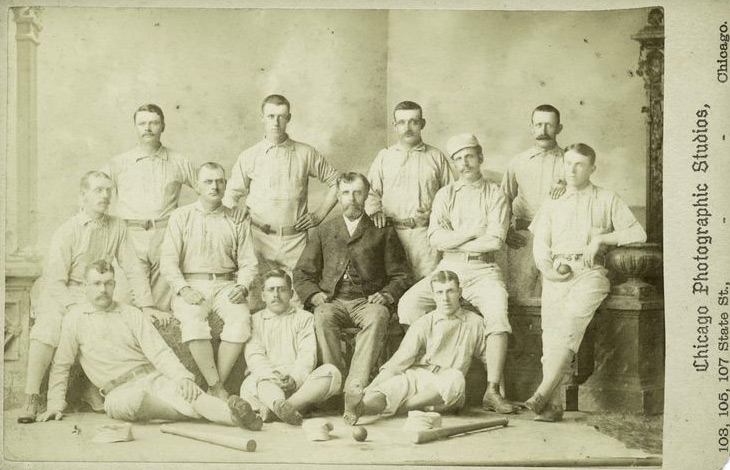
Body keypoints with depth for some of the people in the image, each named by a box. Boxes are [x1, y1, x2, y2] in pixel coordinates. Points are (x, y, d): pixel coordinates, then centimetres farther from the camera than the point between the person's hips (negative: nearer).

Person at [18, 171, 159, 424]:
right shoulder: (66, 232, -11)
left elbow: (133, 269, 2)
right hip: (58, 293, -3)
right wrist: (74, 308, -28)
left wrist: (146, 305, -5)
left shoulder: (117, 227, 0)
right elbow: (55, 280, -14)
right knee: (47, 328, -31)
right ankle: (31, 398, -23)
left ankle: (92, 388, -6)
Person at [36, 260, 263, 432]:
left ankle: (233, 415, -54)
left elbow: (159, 352, 2)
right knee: (134, 400, -39)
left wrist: (182, 376, -16)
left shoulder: (132, 315, 11)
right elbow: (61, 366, 14)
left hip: (153, 378, 2)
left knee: (182, 389, -33)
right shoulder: (74, 320, 9)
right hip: (120, 392, -2)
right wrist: (56, 403, 3)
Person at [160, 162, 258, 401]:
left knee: (241, 318, -30)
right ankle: (218, 389, -29)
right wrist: (183, 289, -13)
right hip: (191, 285, -1)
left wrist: (242, 287, -9)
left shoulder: (237, 220, 15)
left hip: (226, 285, 1)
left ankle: (215, 386, -23)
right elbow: (168, 260, 2)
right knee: (192, 320, -33)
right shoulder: (181, 216, 10)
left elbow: (248, 262, 10)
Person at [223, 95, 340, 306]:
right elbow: (232, 195, 13)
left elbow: (336, 182, 14)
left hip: (295, 240, 0)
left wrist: (320, 214, 6)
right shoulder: (248, 157, 7)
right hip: (260, 239, 0)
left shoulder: (306, 154, 7)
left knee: (297, 302, -3)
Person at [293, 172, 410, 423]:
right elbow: (302, 273, 16)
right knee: (322, 318, -34)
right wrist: (315, 294, -4)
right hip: (332, 300, 1)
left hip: (367, 301, -1)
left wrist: (386, 295, -8)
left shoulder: (383, 231, 16)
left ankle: (355, 389, -43)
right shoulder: (323, 232, 21)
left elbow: (399, 275, 13)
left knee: (377, 317, -36)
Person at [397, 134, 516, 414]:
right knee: (409, 304, -21)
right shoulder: (445, 195, 14)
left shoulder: (495, 195, 7)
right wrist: (472, 232, -7)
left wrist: (453, 241, -4)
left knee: (497, 315, -29)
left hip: (483, 270, -2)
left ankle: (492, 391, -24)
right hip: (448, 268, 2)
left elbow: (495, 241, -7)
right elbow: (435, 238, -1)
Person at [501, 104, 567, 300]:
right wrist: (505, 232, 5)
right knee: (518, 297, -3)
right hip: (522, 237, 1)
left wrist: (567, 187, -16)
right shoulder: (518, 162, 14)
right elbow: (504, 199, 18)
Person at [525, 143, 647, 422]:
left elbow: (638, 234, 10)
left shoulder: (608, 200, 18)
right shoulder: (552, 205, 26)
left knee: (570, 322, -28)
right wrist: (546, 268, -4)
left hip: (589, 271, -3)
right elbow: (540, 243, 16)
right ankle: (553, 404, -24)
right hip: (556, 273, 3)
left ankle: (543, 392, -35)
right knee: (550, 328, -19)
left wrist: (601, 238, -2)